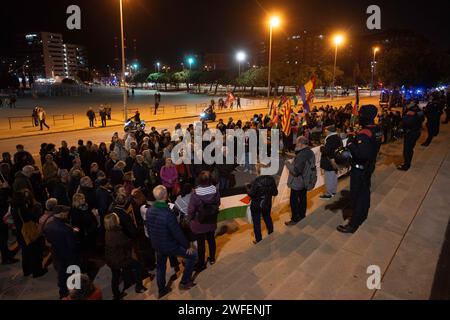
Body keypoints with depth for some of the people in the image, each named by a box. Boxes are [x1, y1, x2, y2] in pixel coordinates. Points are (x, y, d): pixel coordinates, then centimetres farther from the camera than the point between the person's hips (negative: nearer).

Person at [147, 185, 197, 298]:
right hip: (169, 246, -7)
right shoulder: (167, 213, -32)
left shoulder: (149, 211, -9)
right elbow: (177, 233, -26)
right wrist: (188, 246, -12)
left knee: (160, 267, 27)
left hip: (157, 246, 7)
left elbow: (148, 229, 6)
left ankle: (161, 290, 43)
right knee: (192, 255, 10)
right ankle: (184, 282, 20)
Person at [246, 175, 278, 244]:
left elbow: (251, 194, -21)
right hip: (267, 204, 5)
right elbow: (275, 193, -4)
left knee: (256, 222, 12)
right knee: (268, 219, 26)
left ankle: (259, 240, 22)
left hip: (256, 205, -4)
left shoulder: (256, 181, -26)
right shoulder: (271, 179, -12)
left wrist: (248, 187, -3)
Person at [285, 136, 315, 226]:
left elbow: (295, 171, -31)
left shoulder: (301, 155, -30)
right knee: (303, 197, 22)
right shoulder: (310, 152, 1)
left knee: (294, 200, 5)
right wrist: (293, 162, 5)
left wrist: (288, 164, -16)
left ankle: (295, 219, 15)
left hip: (298, 183, -9)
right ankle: (302, 214, 38)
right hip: (306, 181, 9)